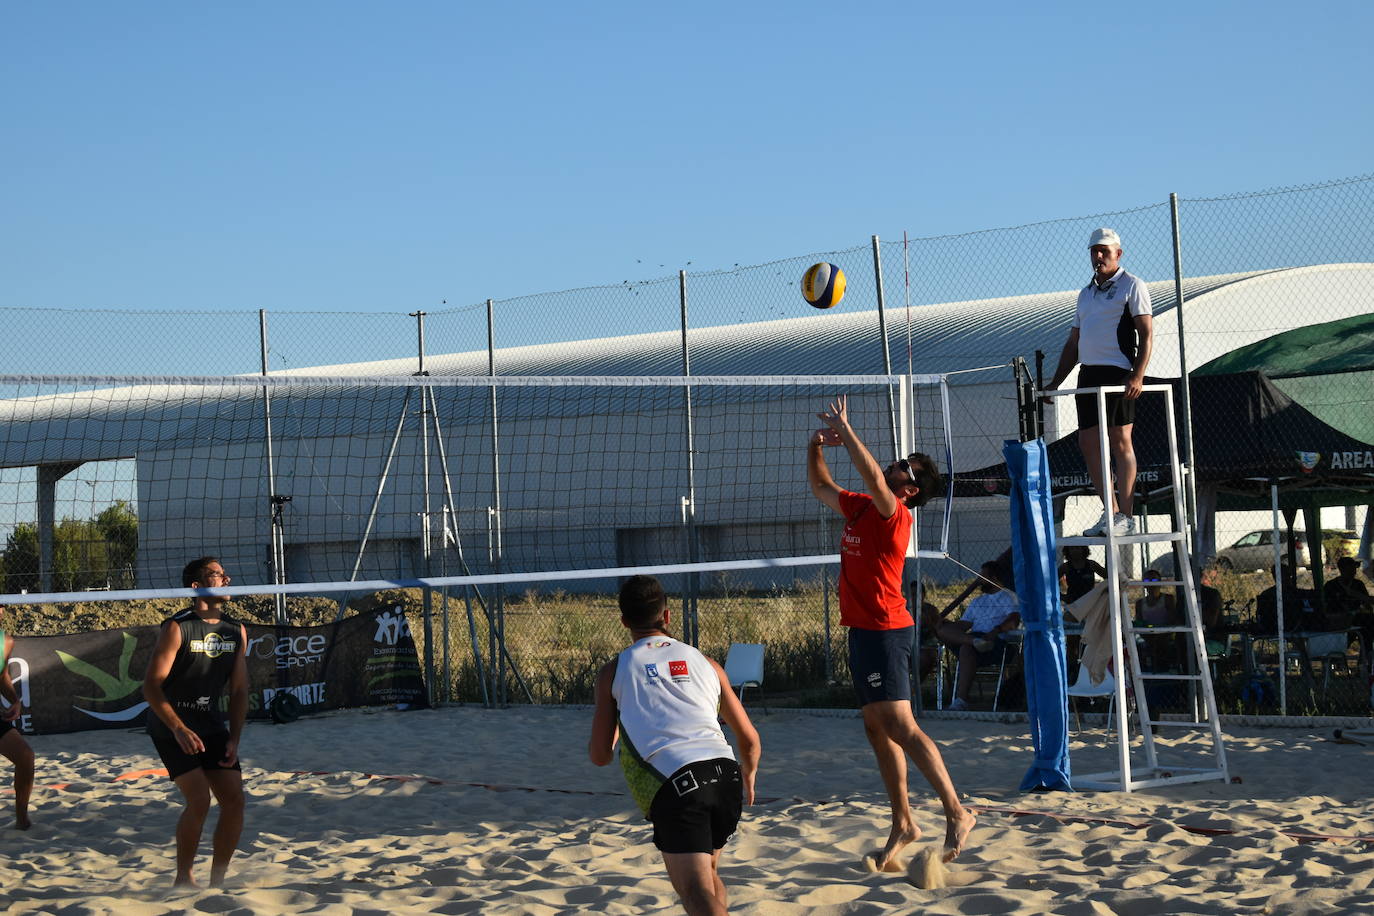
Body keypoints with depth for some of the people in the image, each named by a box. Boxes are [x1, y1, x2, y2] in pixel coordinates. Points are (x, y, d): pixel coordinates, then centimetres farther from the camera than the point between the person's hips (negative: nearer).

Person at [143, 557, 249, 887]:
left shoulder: (236, 632, 3)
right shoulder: (177, 628, -15)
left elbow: (238, 691, 9)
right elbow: (151, 686, -18)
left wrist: (233, 739, -1)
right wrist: (179, 729, -28)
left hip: (212, 726, 6)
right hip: (172, 728, -6)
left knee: (234, 800, -3)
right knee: (199, 801, -18)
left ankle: (217, 880, 11)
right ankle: (183, 879, -1)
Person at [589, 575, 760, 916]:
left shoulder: (613, 671, 15)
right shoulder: (705, 663, 23)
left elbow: (600, 755, 16)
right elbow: (750, 739, 27)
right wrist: (748, 778, 48)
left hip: (674, 784, -4)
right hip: (724, 773, 4)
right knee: (708, 873, 28)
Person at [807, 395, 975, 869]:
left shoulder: (893, 513, -12)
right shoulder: (859, 508, 12)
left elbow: (874, 479, -31)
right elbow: (820, 487, 26)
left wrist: (845, 429, -26)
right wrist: (816, 447, 10)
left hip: (884, 631, -9)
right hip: (863, 630, 9)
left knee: (901, 727, -13)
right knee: (877, 729, 11)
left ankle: (956, 812, -10)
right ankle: (902, 822, 16)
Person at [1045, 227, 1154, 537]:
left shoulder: (1131, 285, 1)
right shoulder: (1086, 293, 22)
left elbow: (1146, 333, -7)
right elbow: (1073, 342, 25)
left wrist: (1138, 375, -20)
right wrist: (1055, 383, 17)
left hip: (1118, 373, -7)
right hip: (1088, 373, 7)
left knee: (1120, 441, -8)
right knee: (1089, 442, 3)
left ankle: (1126, 517, -6)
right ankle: (1110, 511, 10)